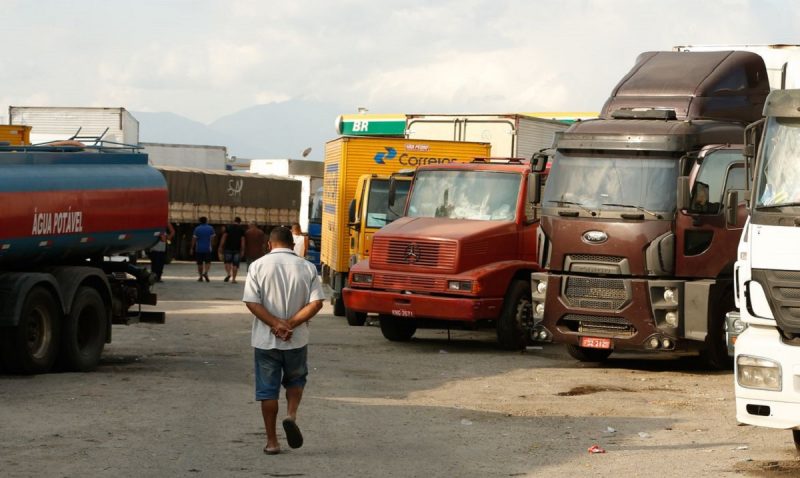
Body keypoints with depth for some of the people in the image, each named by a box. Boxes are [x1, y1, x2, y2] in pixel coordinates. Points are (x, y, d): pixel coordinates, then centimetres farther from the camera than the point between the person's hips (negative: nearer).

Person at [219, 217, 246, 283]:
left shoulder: (228, 227, 3)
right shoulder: (241, 230, 4)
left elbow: (224, 238, -2)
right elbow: (242, 240, 0)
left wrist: (221, 247, 1)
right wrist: (242, 250, 3)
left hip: (228, 248, 0)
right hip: (237, 249, 0)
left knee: (227, 262, 11)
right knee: (235, 264, 6)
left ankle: (228, 273, -13)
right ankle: (233, 279, 5)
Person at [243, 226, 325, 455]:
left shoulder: (258, 266, -4)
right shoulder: (307, 267, -1)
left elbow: (251, 302, -14)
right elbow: (316, 303, -10)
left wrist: (276, 324, -14)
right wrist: (290, 324, -12)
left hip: (265, 340, -1)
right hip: (297, 340, 1)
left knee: (267, 390, 8)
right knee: (296, 380, 22)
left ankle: (272, 441, 10)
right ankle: (291, 415, -4)